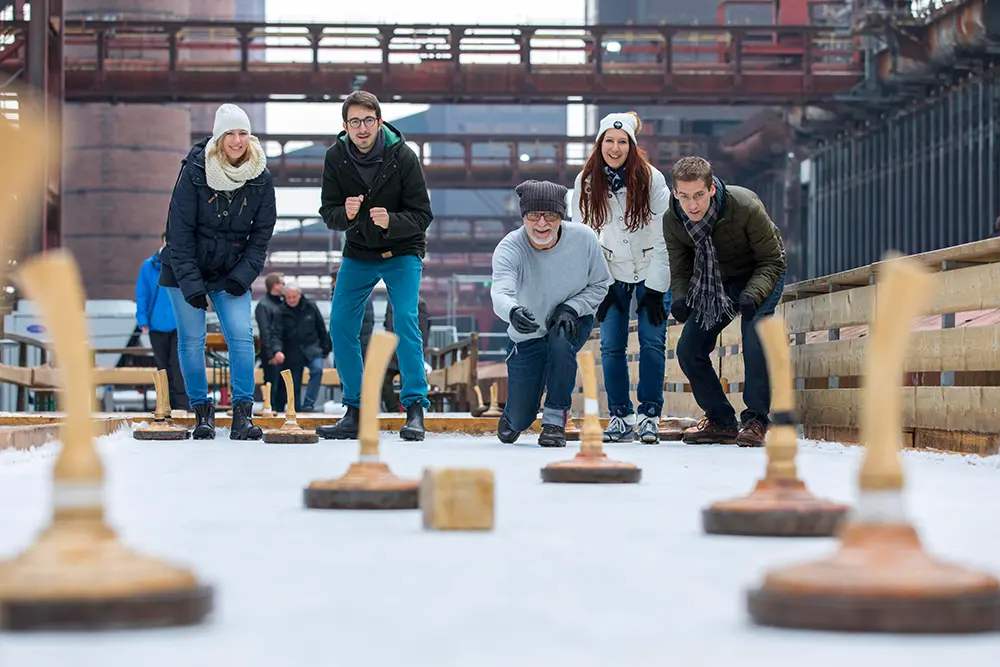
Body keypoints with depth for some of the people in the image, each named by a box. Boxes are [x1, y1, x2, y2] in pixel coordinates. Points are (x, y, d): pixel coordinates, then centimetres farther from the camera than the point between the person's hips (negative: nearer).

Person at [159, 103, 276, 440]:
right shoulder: (195, 172, -15)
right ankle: (202, 413, 13)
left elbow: (261, 234, 1)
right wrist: (191, 283, -17)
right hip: (186, 271, -2)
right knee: (191, 339, -1)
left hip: (231, 273, 2)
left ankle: (243, 414, -7)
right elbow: (179, 230, -12)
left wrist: (242, 276, -9)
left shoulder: (261, 178, -7)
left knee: (241, 336, -12)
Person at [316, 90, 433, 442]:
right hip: (358, 253, 4)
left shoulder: (403, 157, -19)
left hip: (402, 252, -4)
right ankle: (356, 413, 9)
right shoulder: (336, 157, -10)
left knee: (406, 320, -19)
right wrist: (346, 214, -29)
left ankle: (415, 408, -14)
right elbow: (328, 213, -6)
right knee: (341, 327, -3)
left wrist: (390, 222, -36)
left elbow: (422, 215, -17)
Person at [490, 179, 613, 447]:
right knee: (520, 420, 1)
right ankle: (513, 416, 43)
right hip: (527, 334, 0)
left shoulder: (583, 238, -21)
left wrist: (571, 308, -22)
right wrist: (512, 311, -68)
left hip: (573, 322, 0)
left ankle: (555, 419, -17)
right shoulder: (509, 249, -27)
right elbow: (501, 291, -45)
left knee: (560, 340, -37)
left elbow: (600, 284, -5)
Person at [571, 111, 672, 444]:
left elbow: (663, 238, -13)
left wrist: (655, 289, -13)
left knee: (652, 341, -9)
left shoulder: (651, 179, -17)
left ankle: (650, 416, 0)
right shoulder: (586, 182, -8)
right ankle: (620, 417, 5)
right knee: (611, 345, -4)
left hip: (652, 272, -2)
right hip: (613, 273, 2)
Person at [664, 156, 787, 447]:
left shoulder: (746, 207, -32)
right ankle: (722, 422, 11)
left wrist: (753, 294, -39)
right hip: (716, 281, 5)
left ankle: (756, 421, -17)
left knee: (755, 341, -28)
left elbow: (773, 260, -22)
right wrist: (680, 298, -25)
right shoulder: (672, 220, -19)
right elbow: (680, 269, -4)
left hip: (761, 275, -5)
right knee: (688, 349, -3)